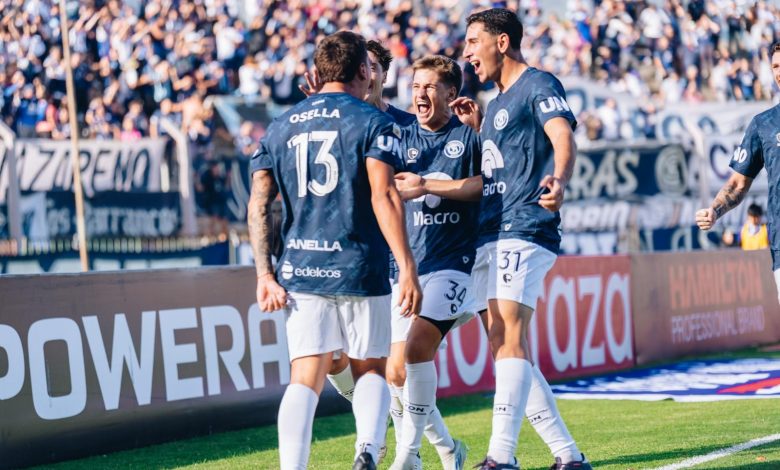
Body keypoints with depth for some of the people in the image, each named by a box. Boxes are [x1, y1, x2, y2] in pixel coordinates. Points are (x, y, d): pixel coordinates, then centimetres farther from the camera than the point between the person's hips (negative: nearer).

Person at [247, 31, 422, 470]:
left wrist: (265, 274, 6)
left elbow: (259, 204, 6)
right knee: (370, 370, 13)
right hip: (359, 269, -3)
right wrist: (407, 268, -15)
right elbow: (383, 195, -13)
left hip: (301, 270, 3)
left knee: (305, 380, 2)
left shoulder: (281, 126, 13)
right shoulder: (373, 121, -1)